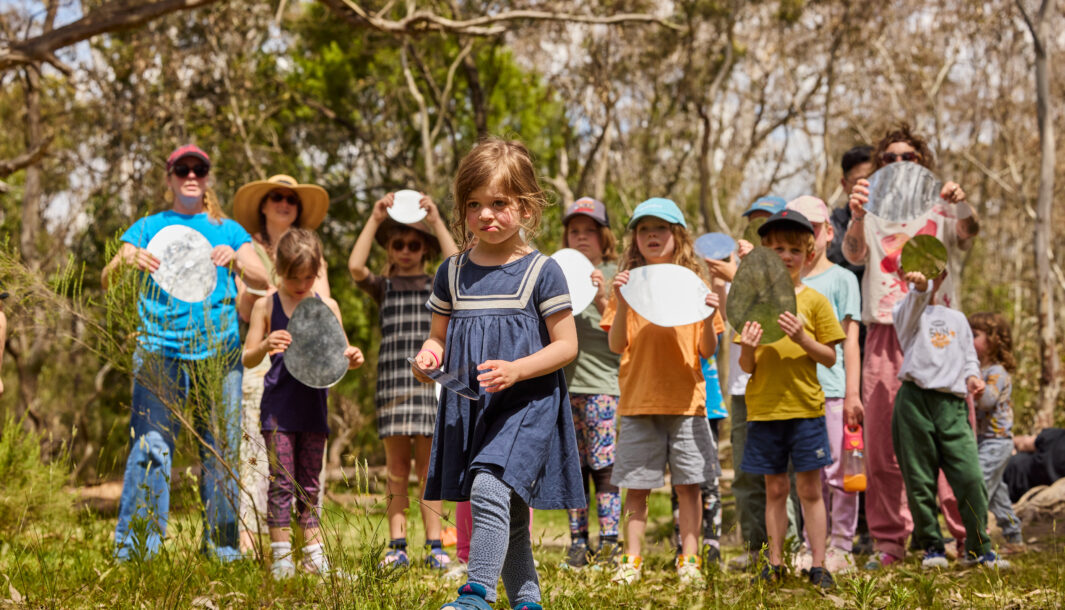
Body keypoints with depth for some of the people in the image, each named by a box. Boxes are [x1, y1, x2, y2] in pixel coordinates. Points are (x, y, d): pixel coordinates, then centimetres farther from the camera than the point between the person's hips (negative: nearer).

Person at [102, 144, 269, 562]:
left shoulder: (228, 230, 18)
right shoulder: (148, 228, 16)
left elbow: (261, 281, 5)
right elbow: (106, 281, 5)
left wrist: (234, 260, -17)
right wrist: (127, 260, -18)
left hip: (218, 352, 1)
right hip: (160, 352, -1)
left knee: (221, 452, -1)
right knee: (150, 448, -12)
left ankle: (223, 550, 7)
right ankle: (132, 551, -11)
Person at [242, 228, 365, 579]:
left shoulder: (328, 307, 7)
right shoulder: (266, 306, 0)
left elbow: (337, 355, 13)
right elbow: (248, 360, -1)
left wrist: (351, 359, -10)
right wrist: (265, 346, -22)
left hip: (314, 407, 3)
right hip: (278, 408, -3)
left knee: (309, 484, 10)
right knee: (282, 481, -4)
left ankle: (314, 556, 15)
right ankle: (281, 557, 1)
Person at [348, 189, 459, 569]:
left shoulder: (437, 286, 12)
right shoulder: (383, 287, 12)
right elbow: (355, 267, -7)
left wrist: (436, 221, -10)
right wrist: (375, 219, -8)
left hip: (430, 380, 0)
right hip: (392, 381, 0)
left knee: (429, 468, 1)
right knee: (397, 469, 0)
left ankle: (434, 545, 3)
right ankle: (397, 546, 2)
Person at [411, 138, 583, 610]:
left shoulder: (541, 272, -6)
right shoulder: (452, 273, 8)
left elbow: (566, 345, -6)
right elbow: (439, 336, 18)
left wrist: (515, 371, -21)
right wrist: (427, 356, -6)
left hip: (526, 406, -5)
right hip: (468, 408, 5)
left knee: (490, 489, -25)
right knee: (509, 514, 13)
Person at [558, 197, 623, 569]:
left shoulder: (613, 274, 3)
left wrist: (602, 299, -19)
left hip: (601, 381, -4)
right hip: (563, 381, 4)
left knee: (603, 464, -7)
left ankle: (609, 542, -4)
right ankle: (578, 543, 12)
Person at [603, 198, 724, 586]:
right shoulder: (629, 283, 5)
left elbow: (707, 351, 3)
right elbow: (616, 346, -2)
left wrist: (708, 318, -15)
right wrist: (621, 304, -15)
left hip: (686, 399, 0)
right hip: (639, 400, 0)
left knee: (688, 485, 2)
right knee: (636, 486, 3)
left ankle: (689, 559, 9)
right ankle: (631, 559, 11)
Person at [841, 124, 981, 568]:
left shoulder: (941, 210, 13)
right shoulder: (872, 215, 15)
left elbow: (967, 234, -8)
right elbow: (854, 253, -5)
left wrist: (961, 205, -31)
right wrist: (856, 217, -27)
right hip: (885, 335, 1)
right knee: (883, 443, -1)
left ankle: (971, 537, -2)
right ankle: (889, 543, 5)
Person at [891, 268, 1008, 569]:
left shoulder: (957, 318, 25)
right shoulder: (906, 312, 11)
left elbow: (969, 357, 25)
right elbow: (915, 303, -13)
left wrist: (971, 376, 2)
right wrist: (920, 286, -36)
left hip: (952, 403, 2)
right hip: (915, 400, -2)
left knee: (971, 476, -9)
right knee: (920, 479, -1)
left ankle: (978, 549, 2)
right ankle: (932, 547, 12)